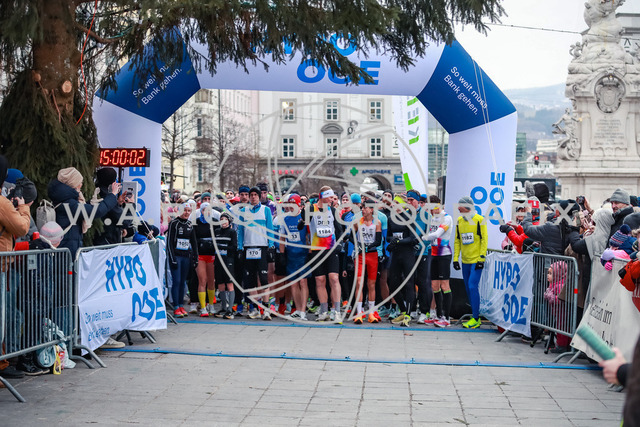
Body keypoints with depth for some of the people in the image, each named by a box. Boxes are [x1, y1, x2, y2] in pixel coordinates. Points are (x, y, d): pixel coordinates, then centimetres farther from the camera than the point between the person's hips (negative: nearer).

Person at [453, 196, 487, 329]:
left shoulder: (479, 220, -8)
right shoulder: (459, 221, 9)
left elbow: (484, 239, -9)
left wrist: (482, 257, -14)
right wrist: (456, 258, 10)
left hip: (476, 260, -6)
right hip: (465, 261, 6)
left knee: (473, 287, -14)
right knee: (468, 288, 9)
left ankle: (475, 319, -9)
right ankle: (475, 317, 19)